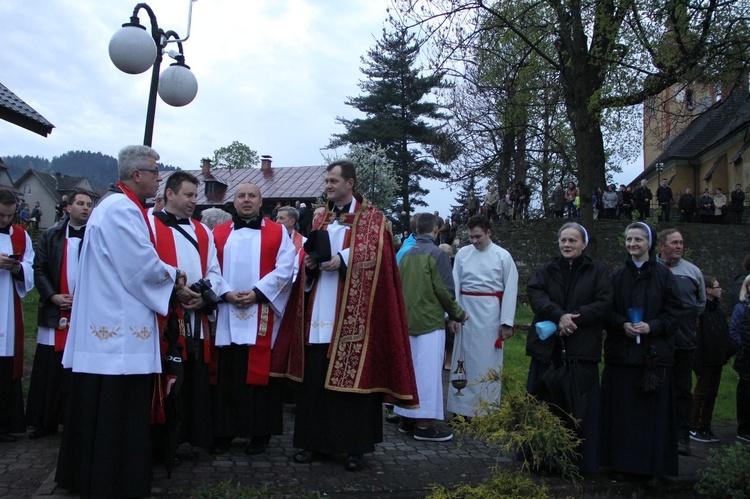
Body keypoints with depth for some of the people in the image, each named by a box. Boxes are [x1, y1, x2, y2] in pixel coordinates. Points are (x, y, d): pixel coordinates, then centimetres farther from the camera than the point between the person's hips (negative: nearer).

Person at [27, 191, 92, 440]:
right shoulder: (51, 236, 10)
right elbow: (39, 269, 7)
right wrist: (52, 296, -6)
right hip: (54, 312, 3)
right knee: (49, 371, 6)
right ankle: (46, 422, 17)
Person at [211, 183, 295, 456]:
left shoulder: (278, 232, 7)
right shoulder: (218, 233, 13)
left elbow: (285, 268, -3)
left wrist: (257, 292, -13)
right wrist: (226, 293, -10)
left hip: (263, 315, -2)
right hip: (227, 315, 2)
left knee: (260, 373, 0)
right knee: (227, 376, 5)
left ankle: (260, 433, 10)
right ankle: (224, 431, 15)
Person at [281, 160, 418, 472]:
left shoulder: (372, 218, 3)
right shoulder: (320, 218, 20)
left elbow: (375, 252, -9)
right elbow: (311, 252, 20)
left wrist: (343, 260, -21)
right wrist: (309, 263, -2)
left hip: (352, 315, -5)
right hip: (319, 313, 5)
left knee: (353, 376, -2)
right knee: (314, 377, 5)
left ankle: (354, 446, 9)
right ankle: (316, 441, 16)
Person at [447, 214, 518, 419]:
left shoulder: (503, 256, -2)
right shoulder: (462, 254, 4)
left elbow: (510, 290, -4)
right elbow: (454, 285, 1)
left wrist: (507, 322, -8)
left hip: (490, 313, -2)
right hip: (466, 312, 2)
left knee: (488, 360, 4)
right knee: (464, 359, 8)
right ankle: (462, 407, 18)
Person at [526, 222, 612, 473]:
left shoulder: (597, 271, 7)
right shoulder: (547, 270, 13)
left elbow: (605, 303, -5)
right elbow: (534, 293, -5)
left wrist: (573, 318, -15)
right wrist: (559, 316, -20)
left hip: (582, 349, -2)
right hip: (547, 348, 2)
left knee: (578, 409, 0)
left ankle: (580, 462, 11)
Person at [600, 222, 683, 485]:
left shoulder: (663, 275, 2)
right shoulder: (617, 275, 7)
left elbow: (674, 310, 0)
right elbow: (607, 310, 6)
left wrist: (652, 326, -15)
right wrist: (622, 325, -12)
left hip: (654, 353, -1)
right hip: (621, 352, 2)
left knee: (653, 409, 2)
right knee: (621, 410, 3)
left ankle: (654, 466, 12)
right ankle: (621, 463, 13)